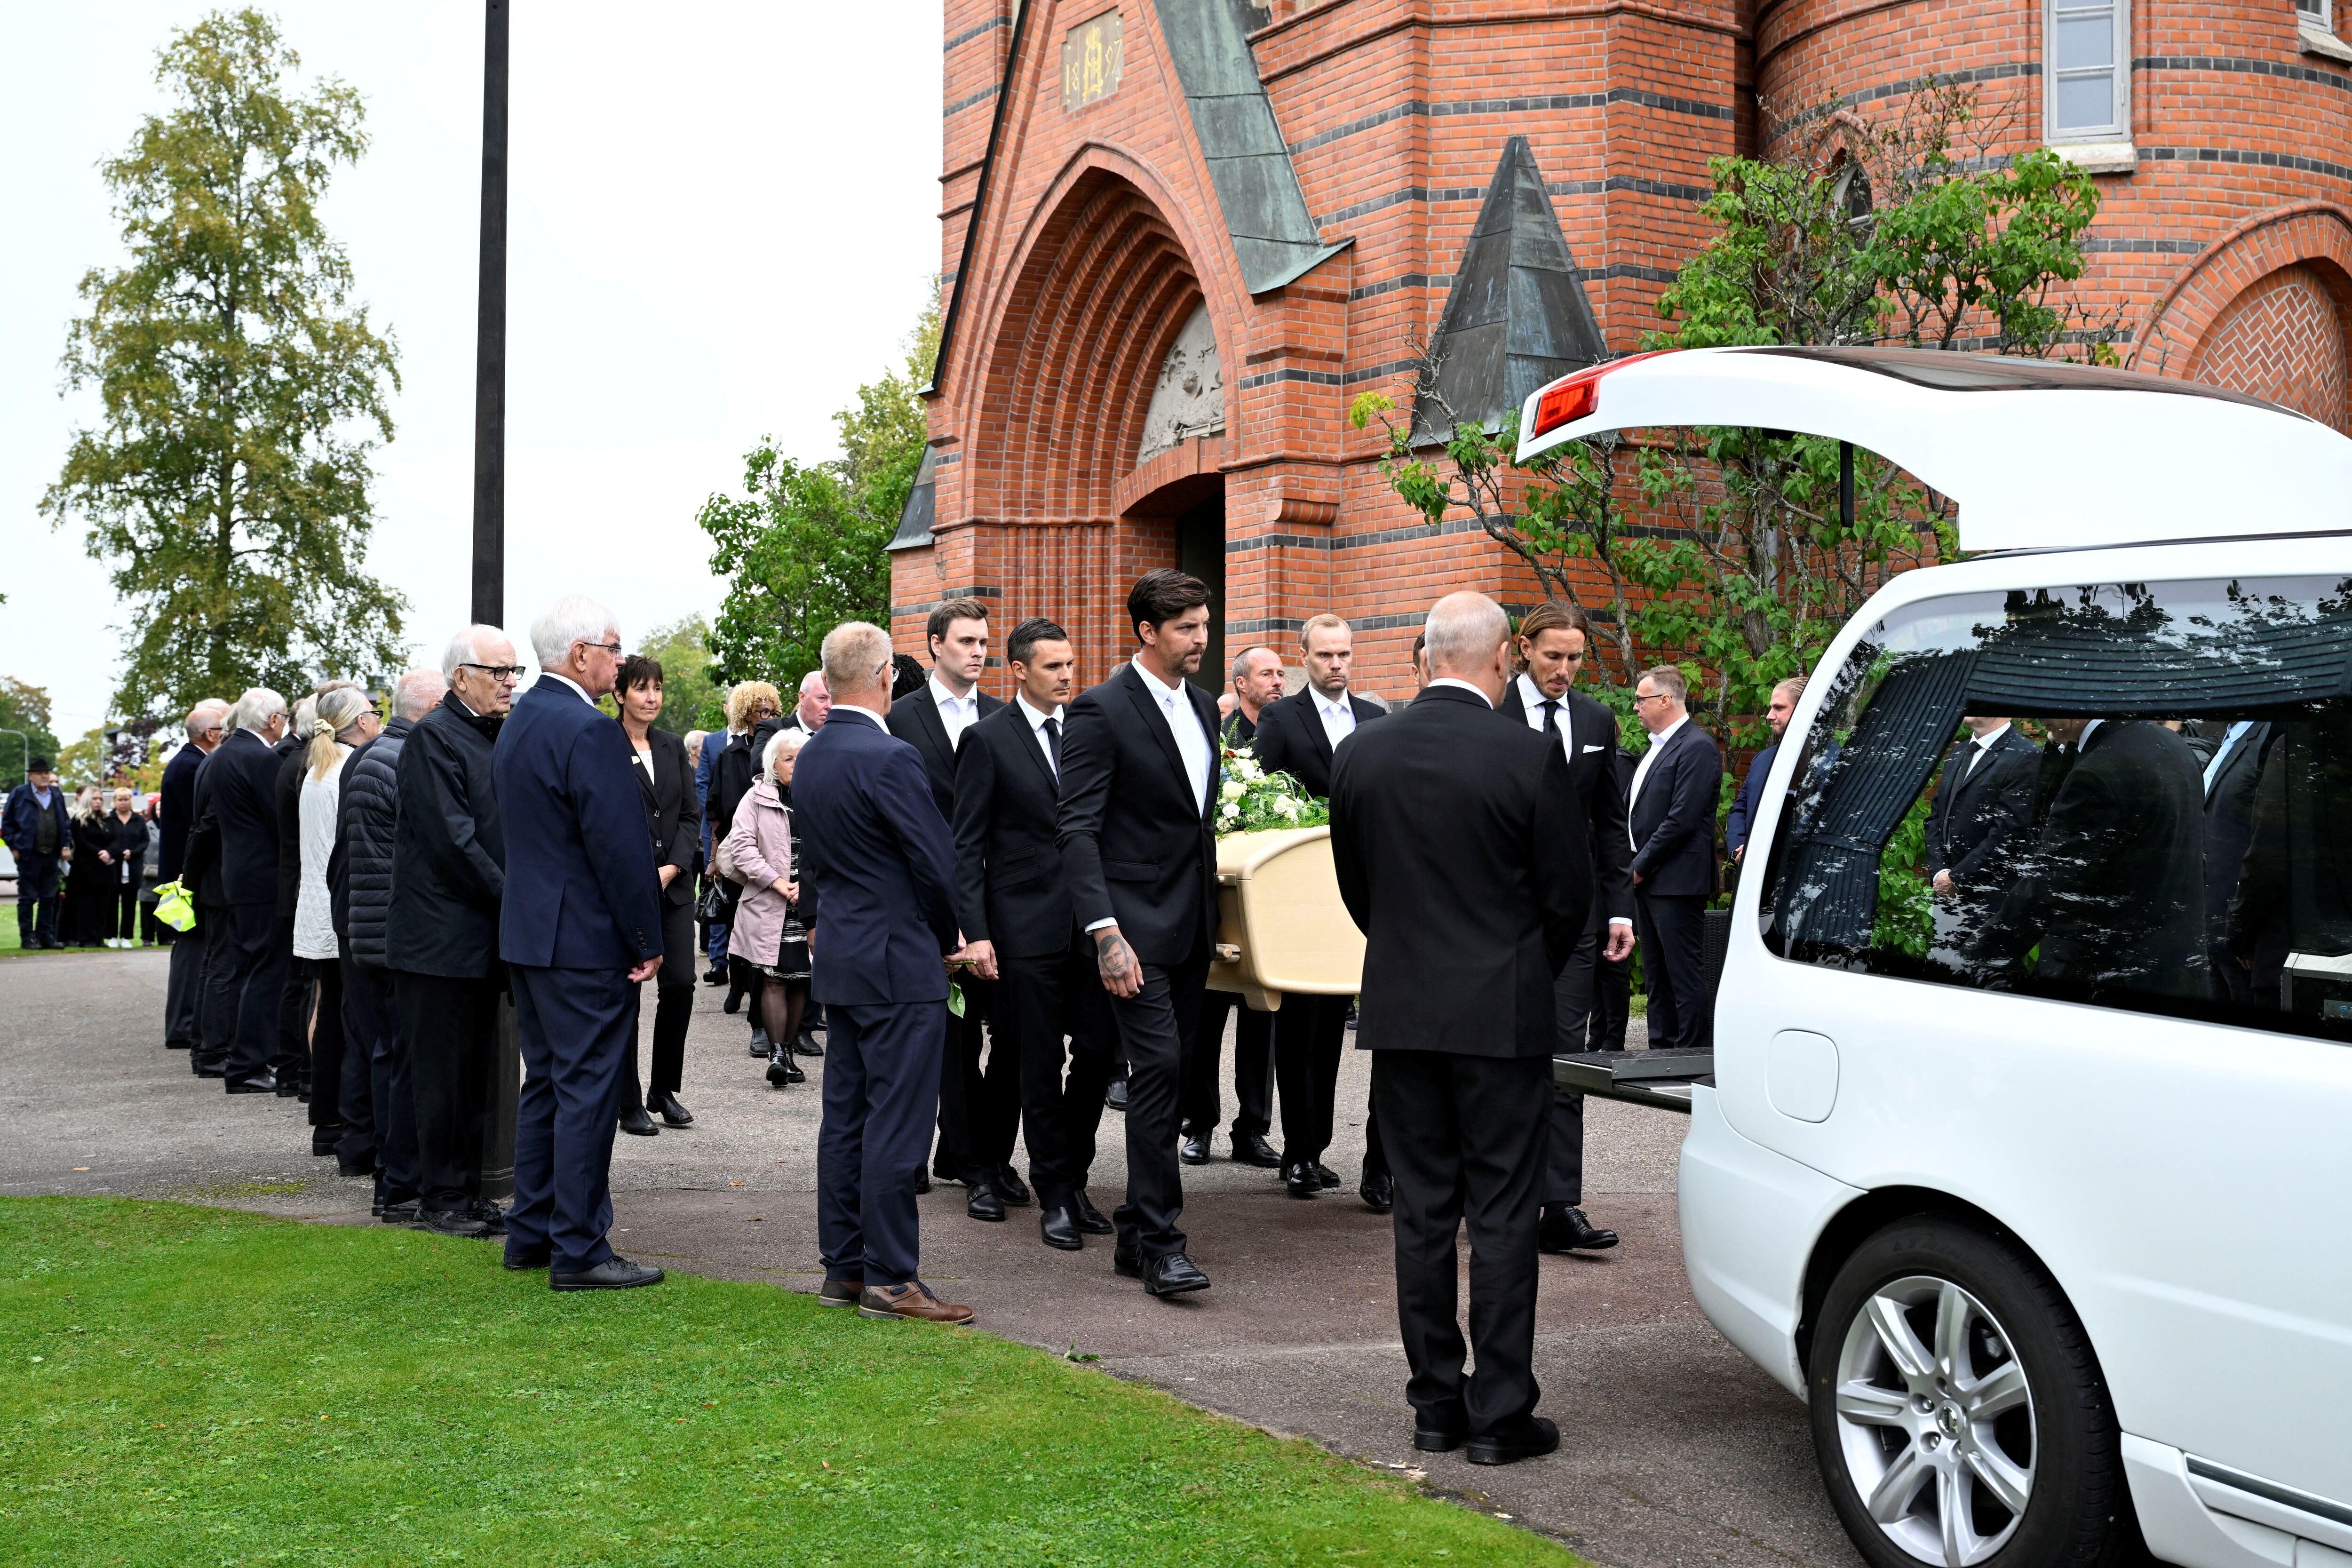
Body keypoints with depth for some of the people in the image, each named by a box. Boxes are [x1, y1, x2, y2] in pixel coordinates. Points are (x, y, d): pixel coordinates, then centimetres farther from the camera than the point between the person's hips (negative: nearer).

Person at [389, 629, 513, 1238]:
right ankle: (441, 1199, 6)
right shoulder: (432, 736, -11)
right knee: (441, 1073, -2)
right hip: (442, 936, -8)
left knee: (474, 1073, 12)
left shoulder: (494, 737, 15)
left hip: (483, 939, 8)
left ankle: (468, 1193, 19)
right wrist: (513, 901, -14)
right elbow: (452, 838, -17)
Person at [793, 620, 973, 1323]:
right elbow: (938, 863, -16)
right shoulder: (890, 758, -19)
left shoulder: (810, 756, 8)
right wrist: (947, 939, 1)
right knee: (896, 1124, -4)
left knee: (846, 1116, 13)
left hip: (840, 952, 9)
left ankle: (843, 1267, 20)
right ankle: (889, 1278, 1)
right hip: (899, 960, -9)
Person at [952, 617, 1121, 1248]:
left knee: (1100, 1050, 4)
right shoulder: (988, 739, -3)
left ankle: (1074, 1177, 22)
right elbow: (968, 844, -4)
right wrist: (976, 931, -11)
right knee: (1041, 1063, 3)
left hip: (1091, 917, 4)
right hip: (1027, 924, -4)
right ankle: (1054, 1194, 15)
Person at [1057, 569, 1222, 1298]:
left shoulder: (1203, 706, 14)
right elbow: (1078, 828, -14)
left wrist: (1216, 915, 17)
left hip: (1192, 924, 8)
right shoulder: (1102, 710, -10)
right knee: (1159, 1068, -13)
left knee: (1165, 1075, 9)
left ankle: (1135, 1236, 16)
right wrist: (1105, 932, -23)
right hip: (1136, 923, -7)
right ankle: (1161, 1244, -7)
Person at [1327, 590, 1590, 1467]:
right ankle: (1500, 1416, 8)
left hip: (1401, 1011, 4)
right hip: (1503, 1015, -4)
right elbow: (1569, 893, -4)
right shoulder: (1529, 757, -12)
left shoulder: (1360, 754, 0)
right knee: (1502, 1215, 3)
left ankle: (1436, 1406, 17)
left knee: (1422, 1212, 11)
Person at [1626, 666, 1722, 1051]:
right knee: (1657, 974, 13)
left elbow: (1681, 820, -19)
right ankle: (1662, 1052, 19)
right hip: (1647, 880, 10)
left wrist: (1641, 866, -13)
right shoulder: (1657, 746, 18)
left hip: (1677, 882, -10)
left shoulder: (1697, 748, -12)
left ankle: (1695, 1054, -2)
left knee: (1686, 976, -6)